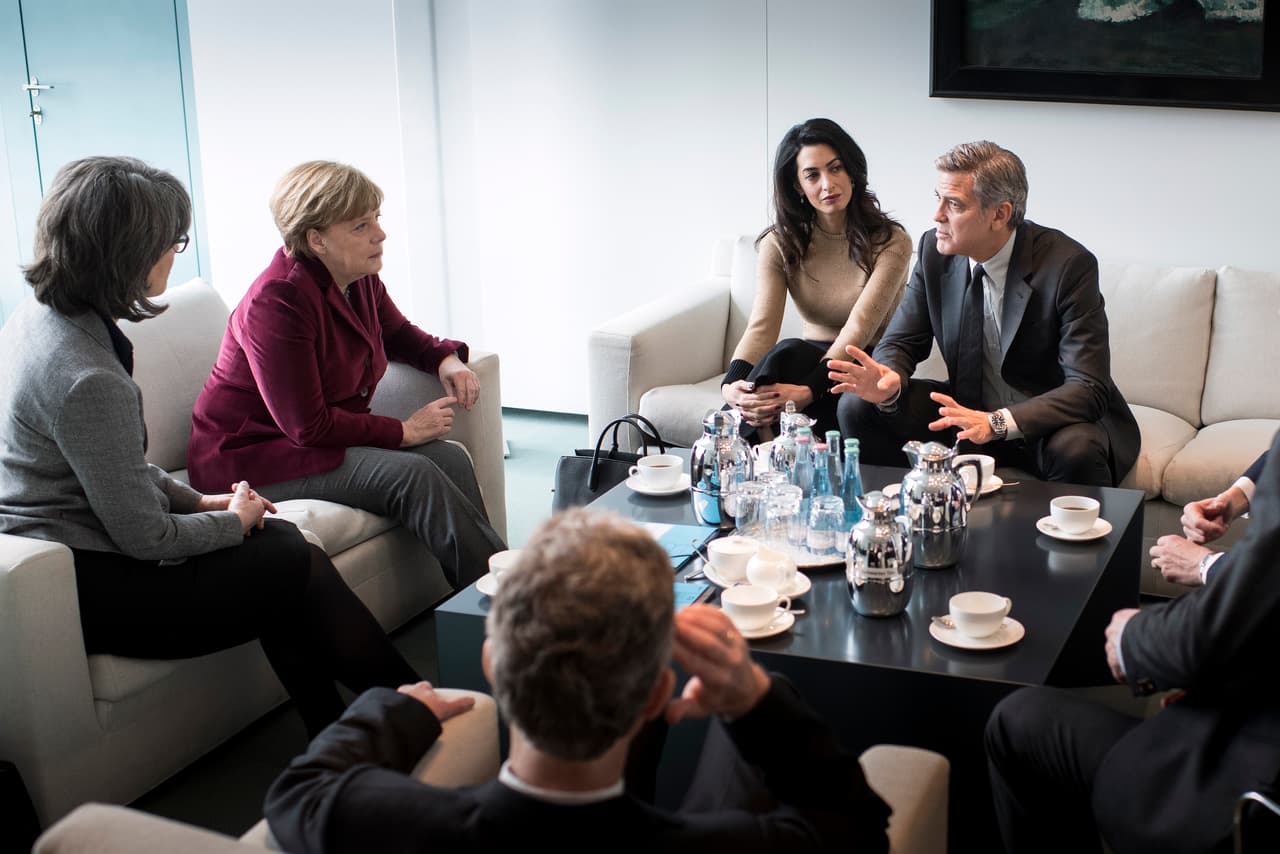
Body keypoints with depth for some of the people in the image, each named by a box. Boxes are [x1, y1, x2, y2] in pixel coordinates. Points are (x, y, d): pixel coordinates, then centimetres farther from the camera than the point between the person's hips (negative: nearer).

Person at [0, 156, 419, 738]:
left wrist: (196, 499, 11)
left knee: (280, 540, 8)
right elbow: (146, 537, -20)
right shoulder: (87, 379, -27)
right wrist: (232, 520, -2)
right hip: (86, 593, -10)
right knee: (300, 568, -4)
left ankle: (334, 739, 14)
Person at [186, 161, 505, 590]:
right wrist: (403, 431, -19)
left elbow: (399, 333, 25)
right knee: (412, 474, -27)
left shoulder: (360, 279, 2)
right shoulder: (277, 301, -24)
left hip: (332, 437, 8)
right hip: (256, 455, -8)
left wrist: (446, 359, 2)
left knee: (450, 457, -16)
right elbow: (307, 427, -25)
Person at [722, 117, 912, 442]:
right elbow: (761, 327, -14)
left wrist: (808, 391, -39)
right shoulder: (780, 244, -1)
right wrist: (732, 384, -36)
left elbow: (859, 329, -22)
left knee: (787, 354, -34)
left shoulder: (891, 243, -11)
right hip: (812, 358, 3)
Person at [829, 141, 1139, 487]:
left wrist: (998, 422, -40)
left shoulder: (1068, 265, -21)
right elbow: (900, 342, 2)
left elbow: (1089, 388, -26)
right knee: (857, 407, -12)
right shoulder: (934, 250, -6)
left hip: (1049, 423, -5)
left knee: (1075, 449, -38)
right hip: (970, 413, 5)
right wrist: (890, 379, -24)